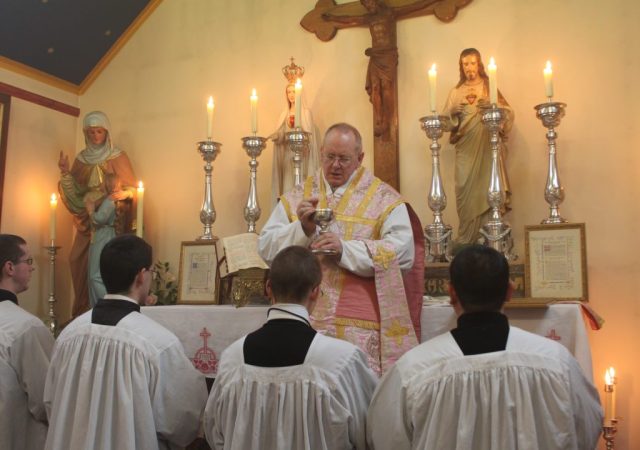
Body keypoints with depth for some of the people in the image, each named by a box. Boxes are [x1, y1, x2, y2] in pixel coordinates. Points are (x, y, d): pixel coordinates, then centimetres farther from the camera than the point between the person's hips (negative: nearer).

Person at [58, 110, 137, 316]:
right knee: (82, 263, -2)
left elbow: (132, 187, -1)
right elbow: (74, 192, 7)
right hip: (87, 221, 4)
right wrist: (65, 172, -9)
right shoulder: (81, 158, 12)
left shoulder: (118, 157, 1)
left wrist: (124, 194, -22)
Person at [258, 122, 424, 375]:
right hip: (306, 319, 3)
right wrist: (302, 229, -12)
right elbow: (266, 247, 5)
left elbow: (403, 253, -10)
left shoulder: (384, 200, 4)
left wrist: (345, 249, -18)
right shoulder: (297, 198, 14)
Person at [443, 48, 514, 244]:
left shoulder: (490, 88, 10)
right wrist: (453, 112, -12)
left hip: (488, 148, -1)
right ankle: (466, 241, 0)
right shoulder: (456, 92, 14)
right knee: (466, 191, -5)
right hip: (465, 149, 1)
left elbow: (508, 113, 2)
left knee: (487, 190, -8)